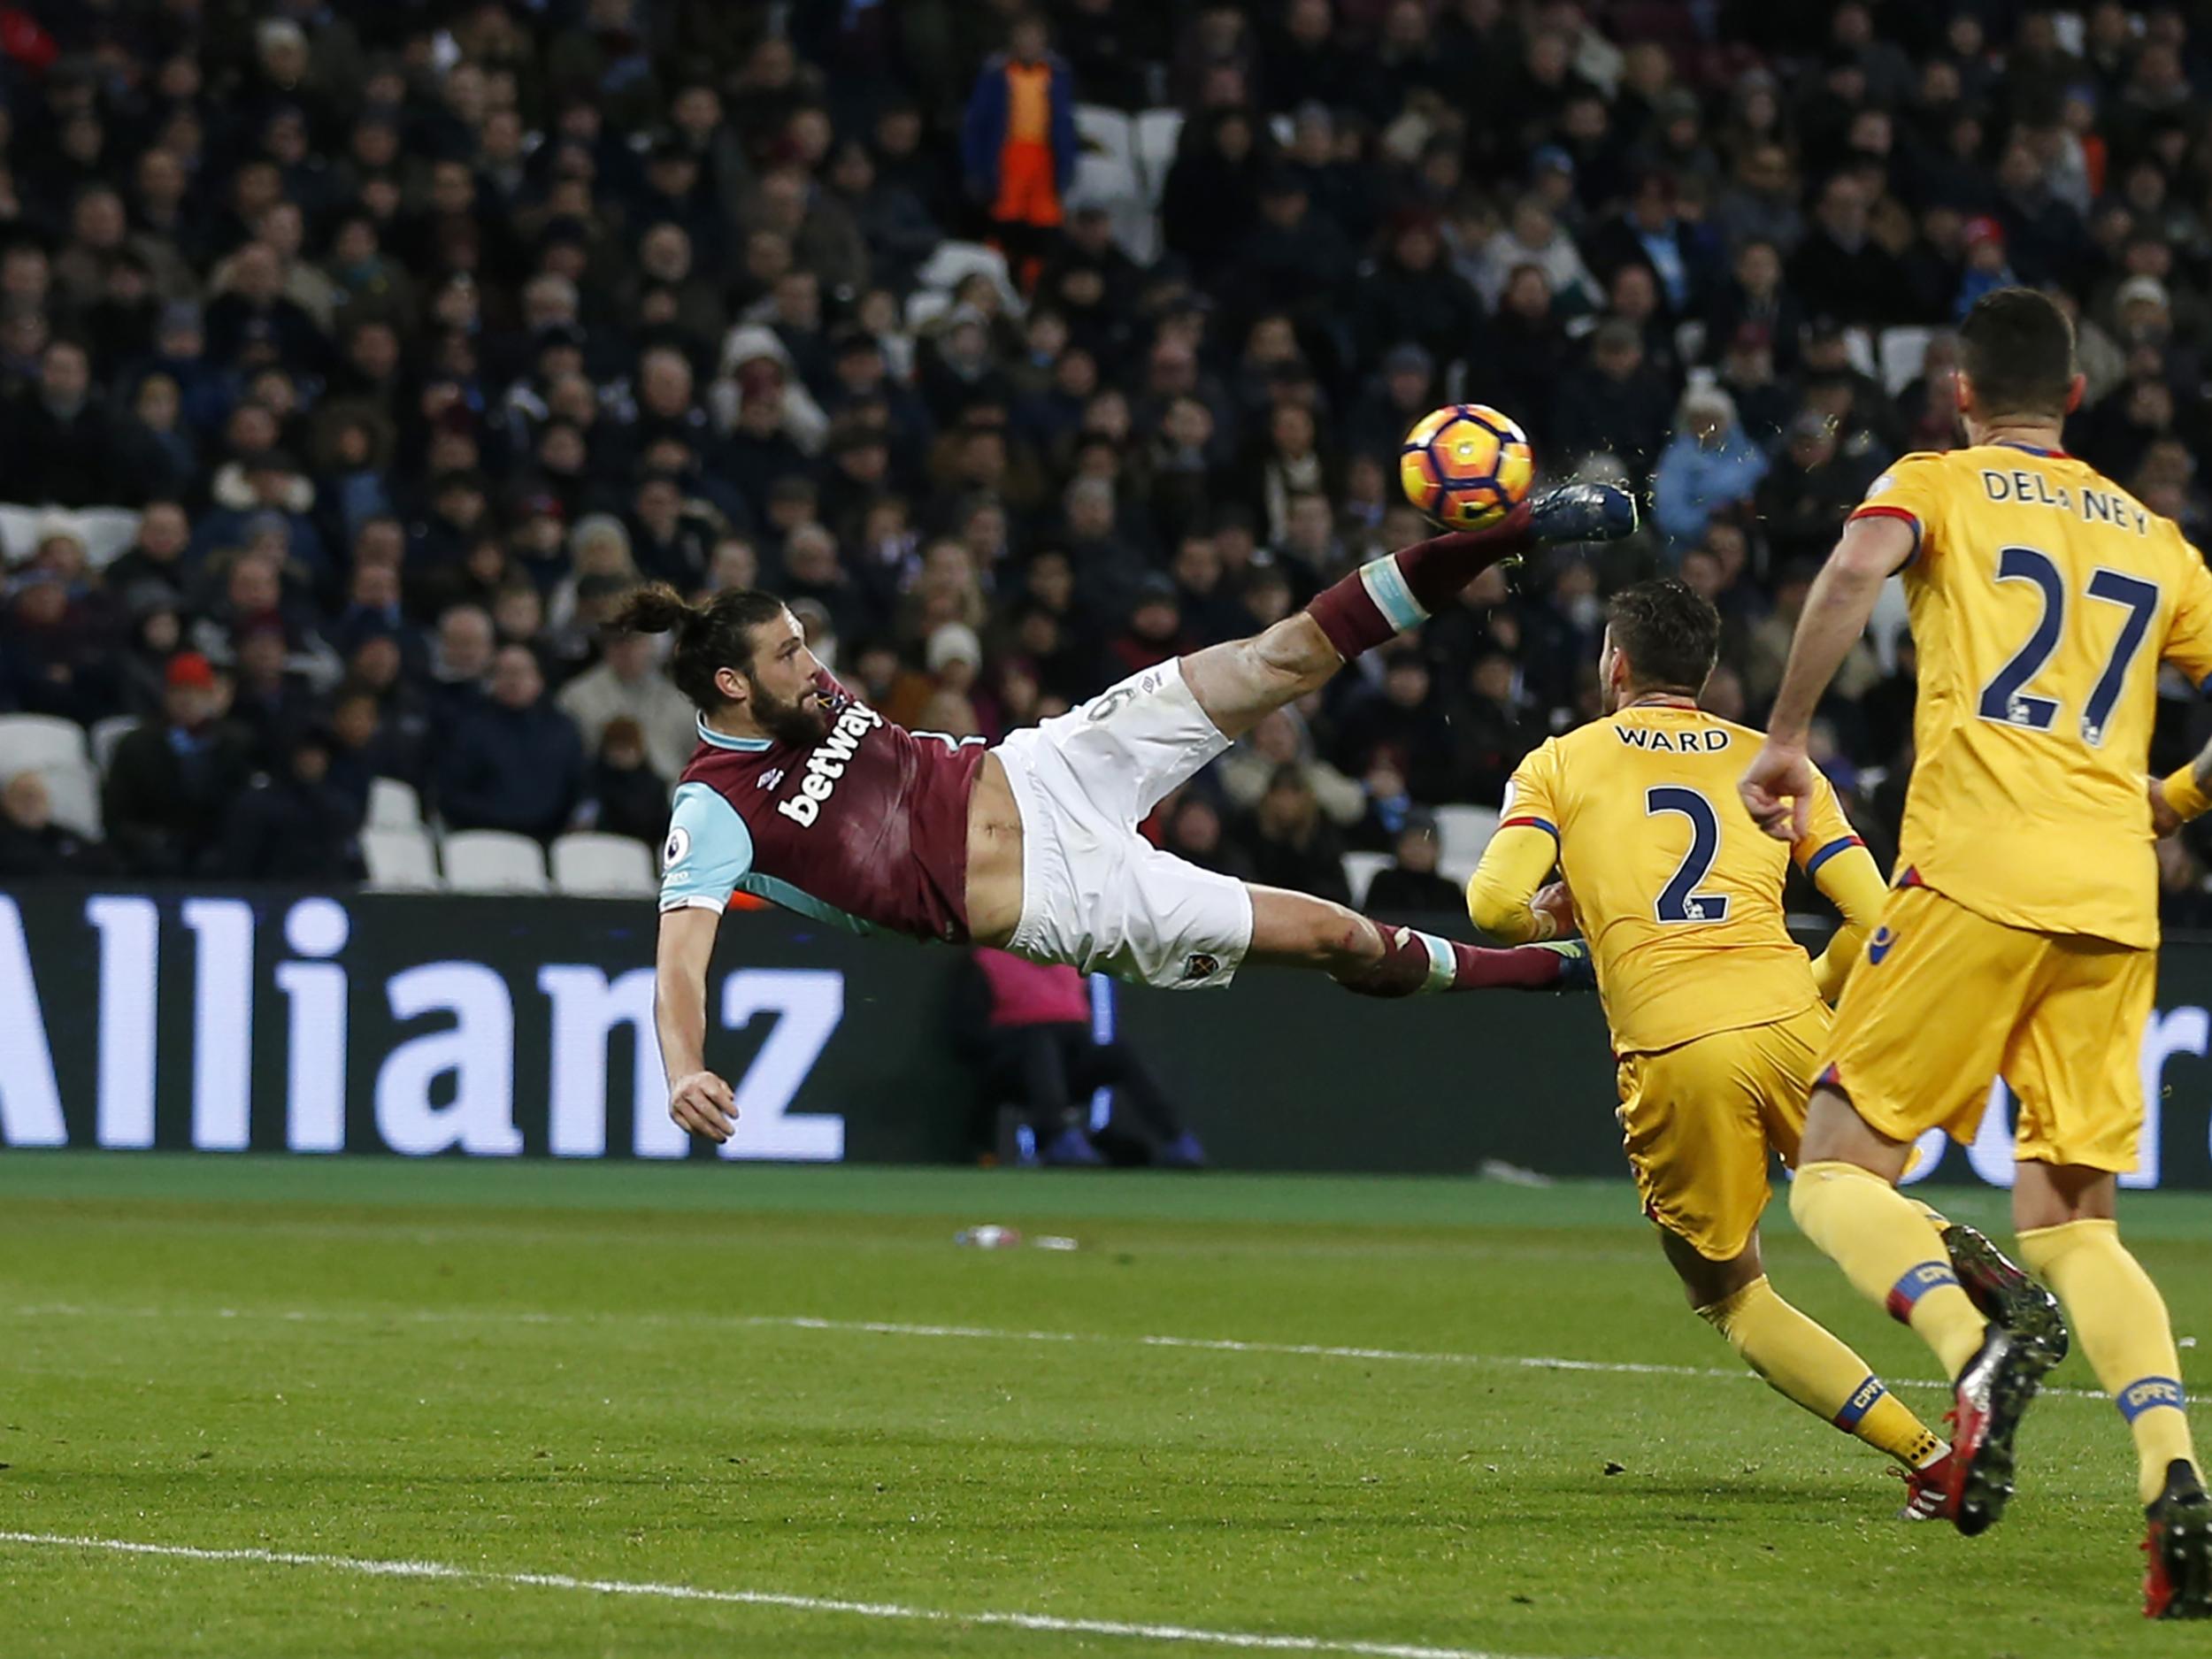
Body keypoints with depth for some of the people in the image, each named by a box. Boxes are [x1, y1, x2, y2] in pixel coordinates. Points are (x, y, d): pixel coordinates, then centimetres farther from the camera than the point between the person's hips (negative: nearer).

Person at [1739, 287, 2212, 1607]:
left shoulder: (1939, 486, 10)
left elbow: (1857, 569, -13)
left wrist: (1788, 741, -7)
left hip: (1976, 873, -4)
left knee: (1839, 1174, 3)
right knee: (2071, 1223, 7)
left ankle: (1981, 1340, -29)